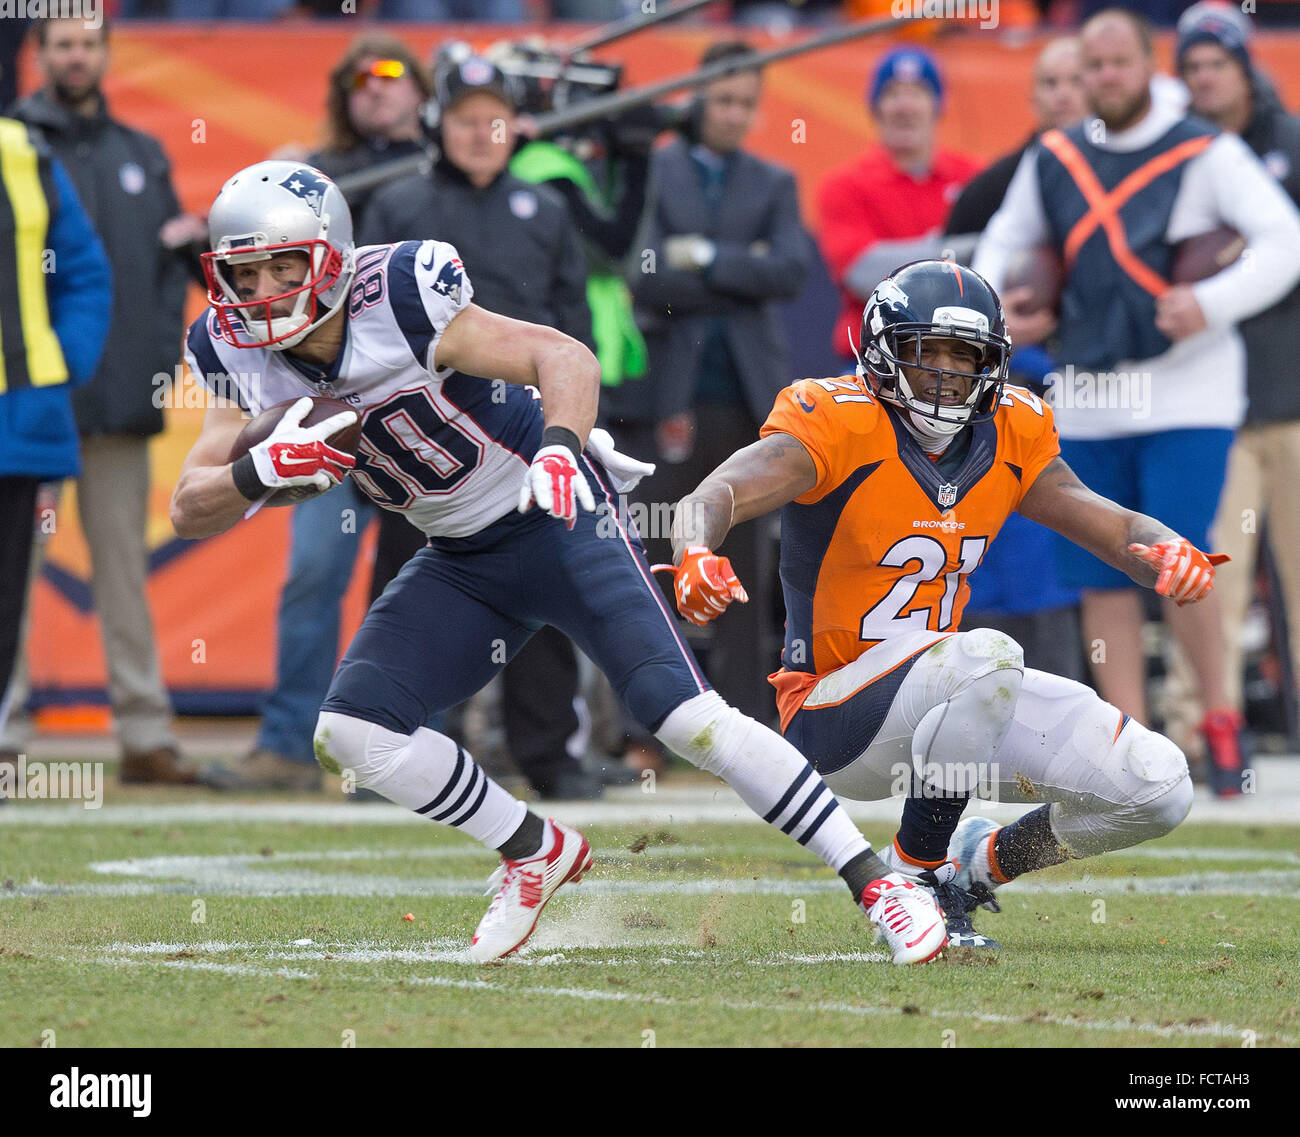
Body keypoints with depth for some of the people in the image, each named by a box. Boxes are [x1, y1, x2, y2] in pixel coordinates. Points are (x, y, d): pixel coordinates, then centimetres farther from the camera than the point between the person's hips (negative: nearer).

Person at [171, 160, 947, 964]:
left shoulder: (397, 300, -25)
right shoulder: (238, 353, -7)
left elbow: (567, 358, -29)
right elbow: (191, 511, -8)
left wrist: (559, 450, -49)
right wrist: (263, 469, -29)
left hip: (559, 525, -6)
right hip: (462, 563, 6)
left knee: (688, 717, -19)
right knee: (353, 732, -9)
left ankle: (876, 882, -11)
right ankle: (538, 853, 12)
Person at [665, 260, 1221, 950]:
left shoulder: (1008, 439, 3)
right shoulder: (838, 424, -16)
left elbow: (1113, 528, 6)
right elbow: (720, 494, -29)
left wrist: (1169, 554, -18)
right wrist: (695, 554, -53)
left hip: (937, 700, 7)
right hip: (831, 713, -7)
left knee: (1159, 790, -6)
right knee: (988, 657, -37)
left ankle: (976, 864, 18)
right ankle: (914, 875, -18)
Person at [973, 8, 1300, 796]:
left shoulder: (1207, 155, -4)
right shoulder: (1052, 162, 10)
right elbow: (1006, 242, 24)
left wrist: (1212, 304, -21)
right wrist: (999, 302, 3)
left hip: (1188, 397, -5)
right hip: (1088, 399, 5)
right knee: (1102, 577, 3)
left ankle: (1219, 722, 6)